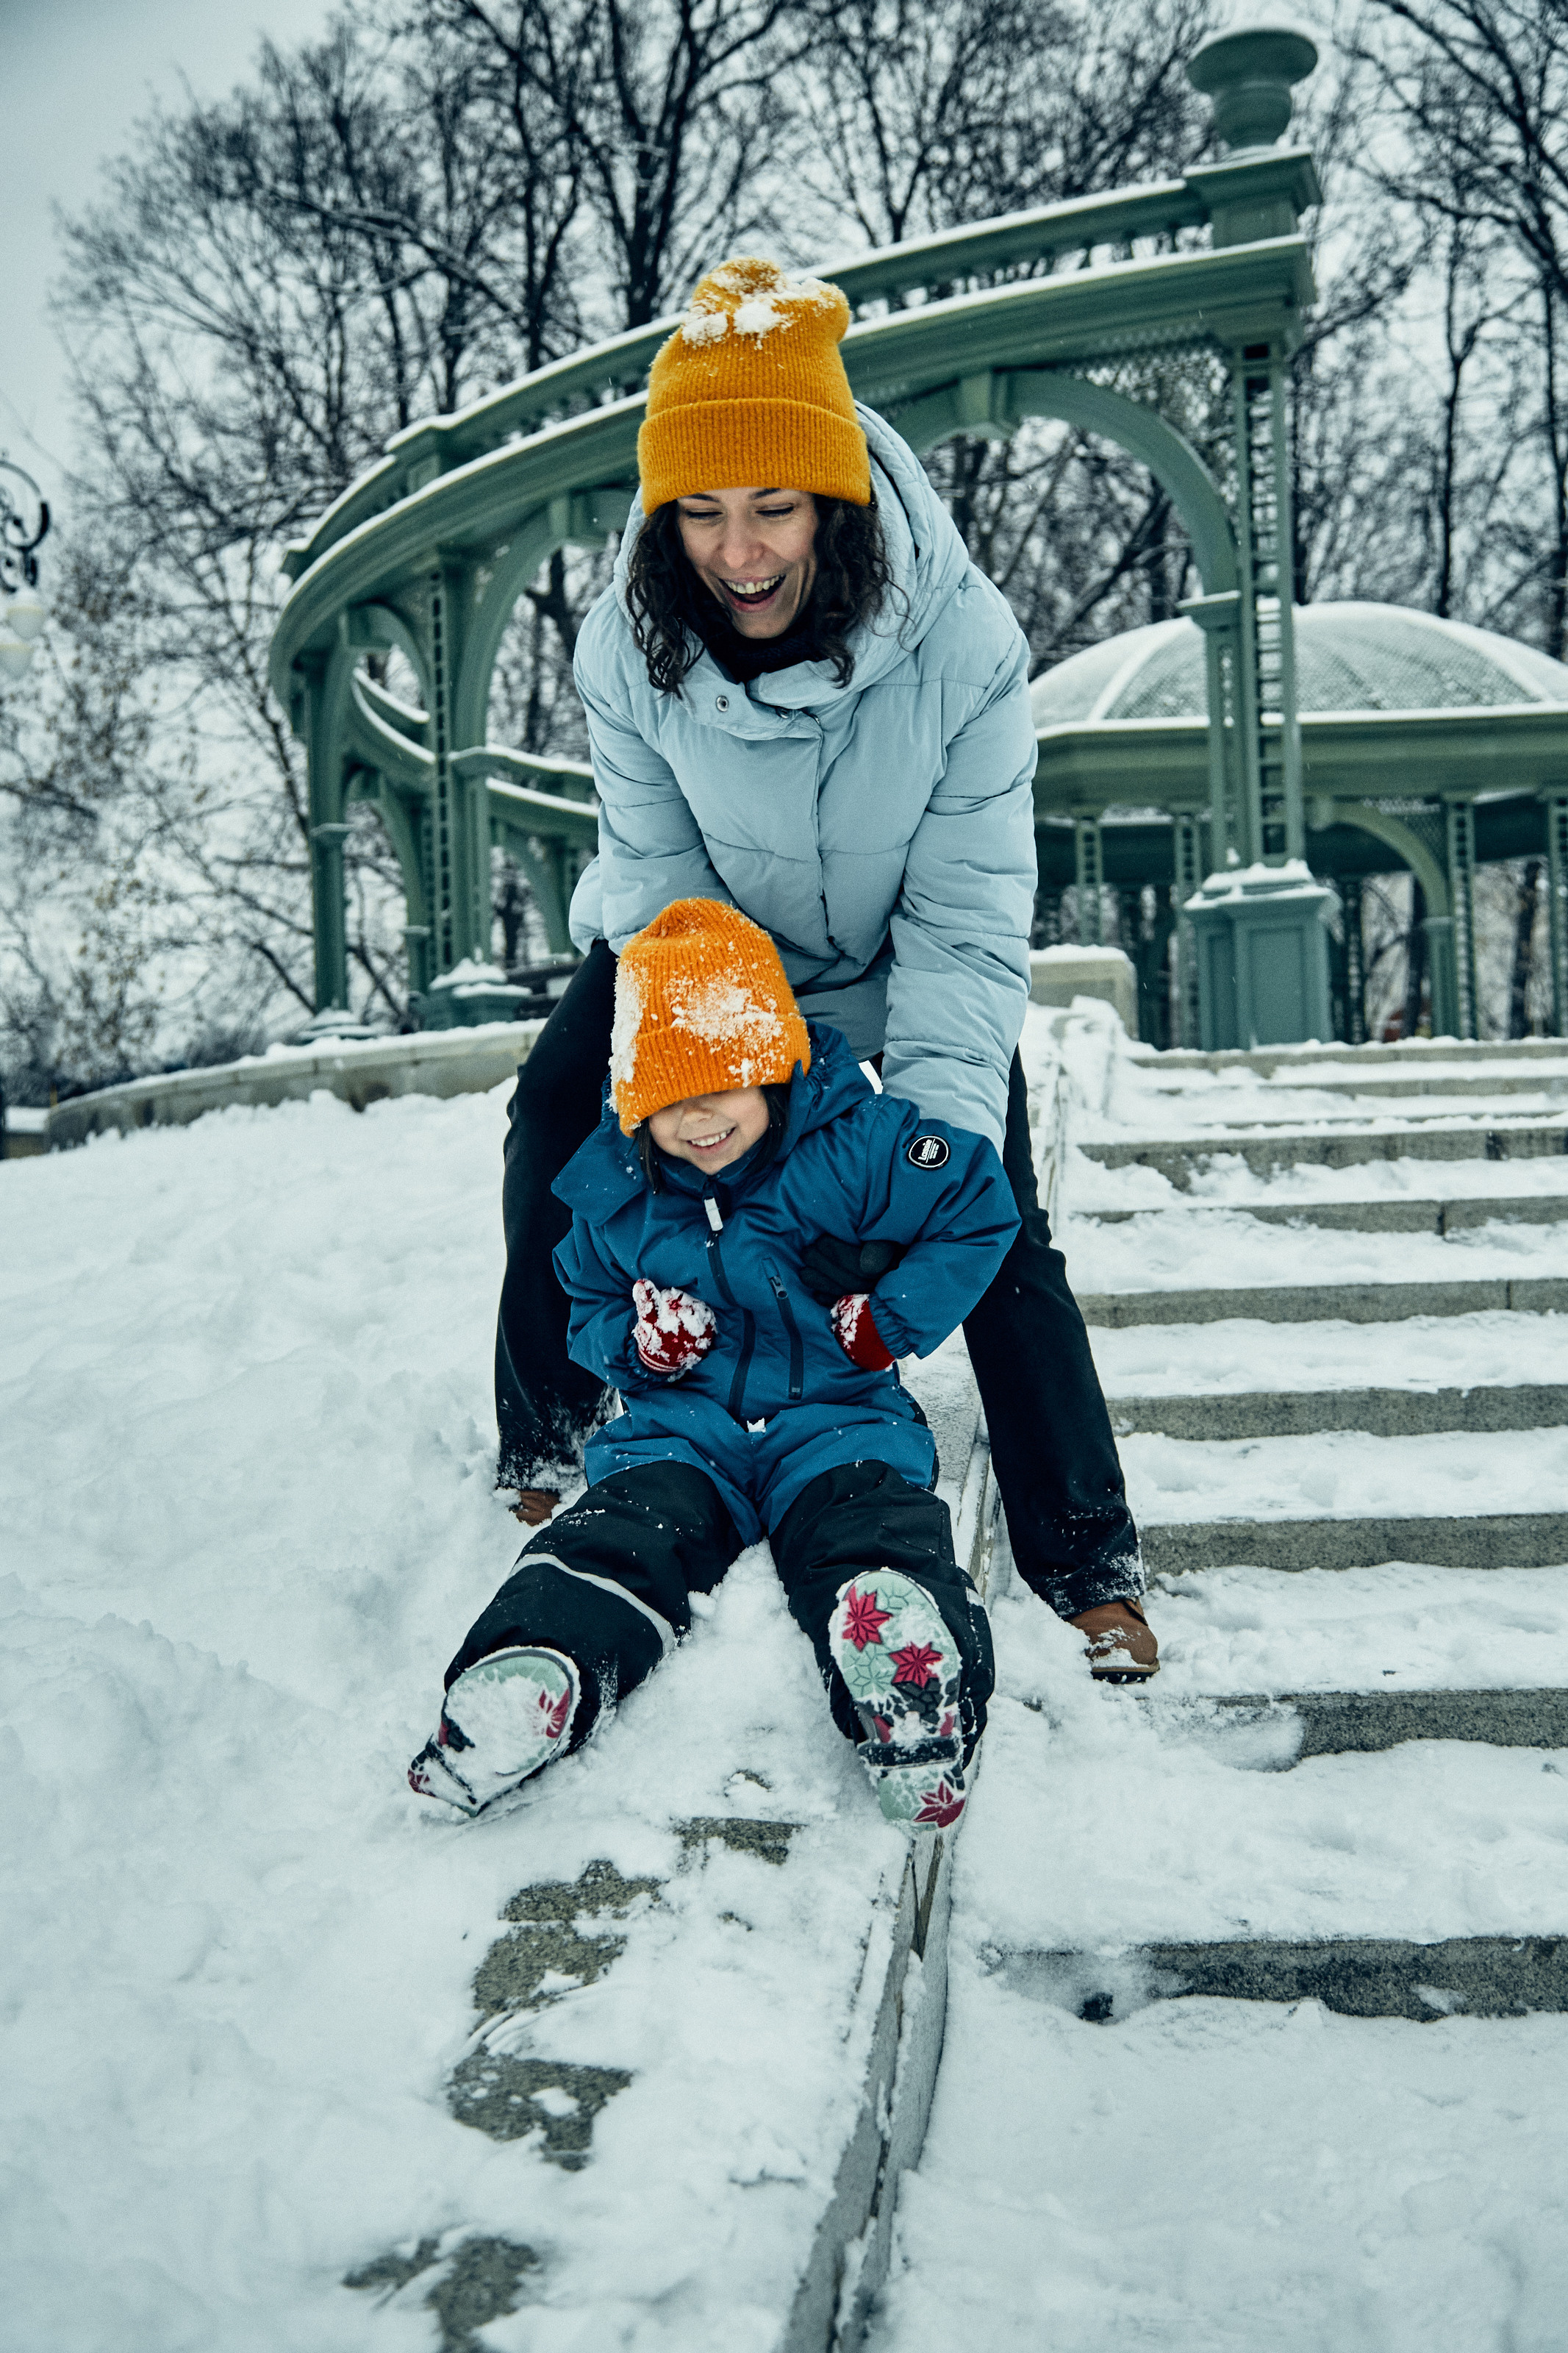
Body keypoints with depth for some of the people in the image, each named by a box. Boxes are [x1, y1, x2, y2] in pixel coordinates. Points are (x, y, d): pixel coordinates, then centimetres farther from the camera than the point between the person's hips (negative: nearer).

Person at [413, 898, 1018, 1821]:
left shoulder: (856, 1146, -6)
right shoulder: (615, 1188, 7)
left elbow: (980, 1210, 1)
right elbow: (588, 1308, 21)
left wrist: (893, 1319, -5)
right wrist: (633, 1336, -4)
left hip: (833, 1417, -3)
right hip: (684, 1424, 3)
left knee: (870, 1524, -34)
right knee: (621, 1531, -27)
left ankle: (919, 1725, -57)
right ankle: (530, 1668, -50)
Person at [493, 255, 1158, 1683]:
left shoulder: (963, 642, -32)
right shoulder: (629, 645, -25)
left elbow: (969, 922, -30)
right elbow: (658, 877, -16)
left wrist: (936, 1145, -38)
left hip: (905, 963, -2)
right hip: (715, 936, 2)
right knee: (557, 1122, -13)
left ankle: (1089, 1562, 5)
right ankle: (548, 1437, 9)